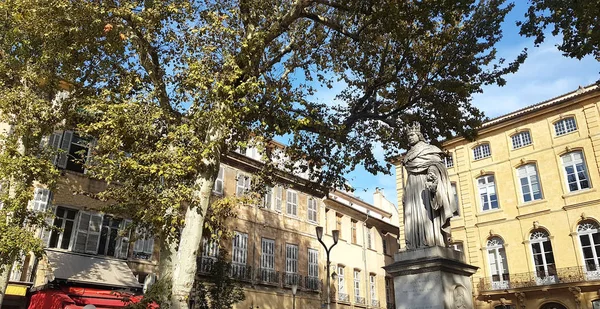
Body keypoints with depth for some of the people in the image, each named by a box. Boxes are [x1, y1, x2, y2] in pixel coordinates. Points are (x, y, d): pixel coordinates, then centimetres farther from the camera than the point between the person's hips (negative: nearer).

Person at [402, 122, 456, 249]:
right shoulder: (409, 155, 24)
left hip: (425, 186, -6)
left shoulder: (429, 149, 7)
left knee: (426, 213, -16)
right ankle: (416, 245, -10)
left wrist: (432, 178, -27)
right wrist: (405, 194, 14)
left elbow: (434, 166, -7)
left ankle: (431, 242, -21)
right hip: (412, 187, 6)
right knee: (413, 214, -5)